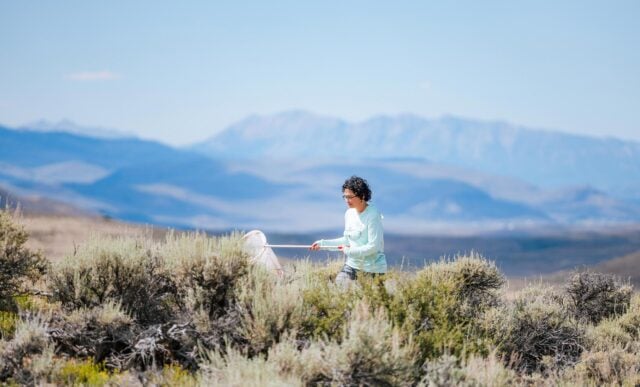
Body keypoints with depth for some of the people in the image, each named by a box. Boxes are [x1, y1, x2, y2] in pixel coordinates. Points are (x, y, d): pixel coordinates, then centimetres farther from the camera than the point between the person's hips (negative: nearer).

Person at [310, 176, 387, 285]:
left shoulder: (373, 215, -18)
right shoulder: (349, 213, 5)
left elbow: (373, 246, -19)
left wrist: (350, 251, -18)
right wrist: (323, 243, 10)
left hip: (372, 268, -7)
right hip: (352, 264, 7)